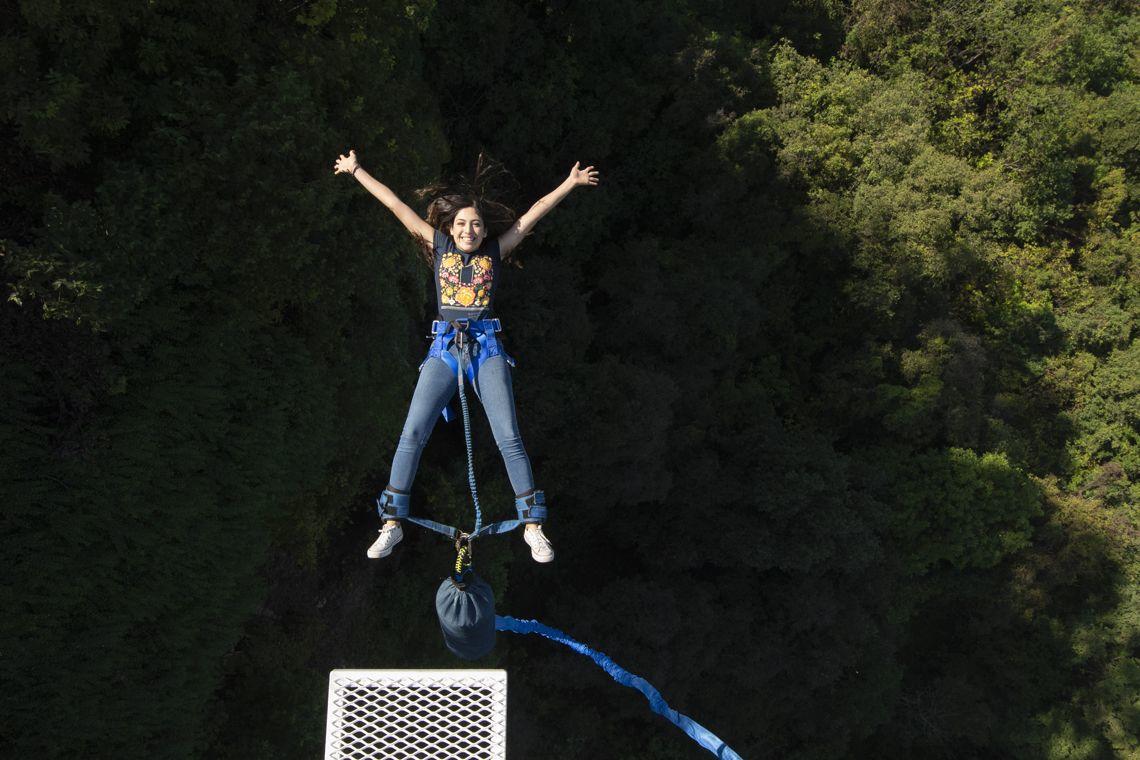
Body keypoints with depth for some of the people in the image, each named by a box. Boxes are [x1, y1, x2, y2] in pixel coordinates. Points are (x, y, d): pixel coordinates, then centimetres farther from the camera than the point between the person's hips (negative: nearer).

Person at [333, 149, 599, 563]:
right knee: (412, 434, -8)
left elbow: (533, 214, 12)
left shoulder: (495, 250, 9)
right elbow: (397, 206, 10)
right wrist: (357, 171, 13)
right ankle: (392, 524, 0)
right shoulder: (440, 245, 10)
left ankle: (533, 526, -1)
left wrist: (570, 183, 13)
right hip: (444, 350, 1)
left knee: (509, 437, -7)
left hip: (486, 349, -1)